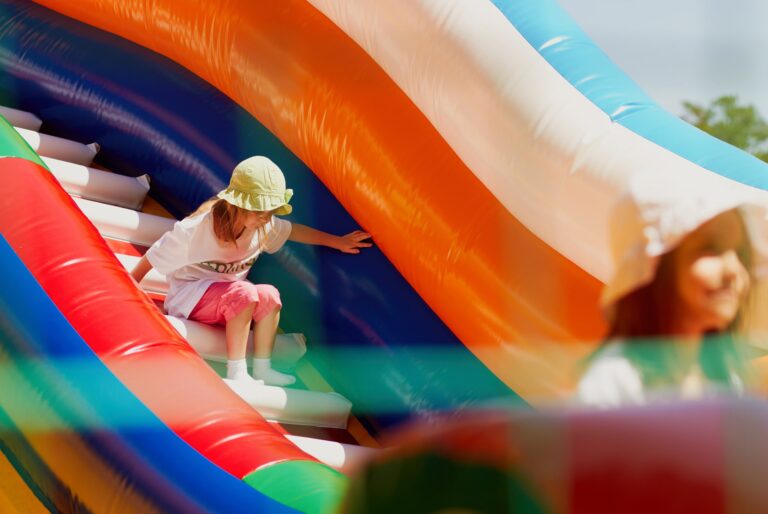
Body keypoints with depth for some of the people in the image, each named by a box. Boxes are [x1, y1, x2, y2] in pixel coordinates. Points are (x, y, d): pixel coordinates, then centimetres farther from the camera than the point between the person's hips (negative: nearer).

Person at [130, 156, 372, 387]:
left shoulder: (265, 225, -8)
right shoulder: (197, 227, -27)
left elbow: (293, 230, 9)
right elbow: (156, 255, -19)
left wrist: (337, 241, 8)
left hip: (225, 300, 7)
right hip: (188, 296, -7)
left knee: (269, 294, -19)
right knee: (245, 293, -32)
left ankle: (262, 369, -13)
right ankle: (236, 372, -30)